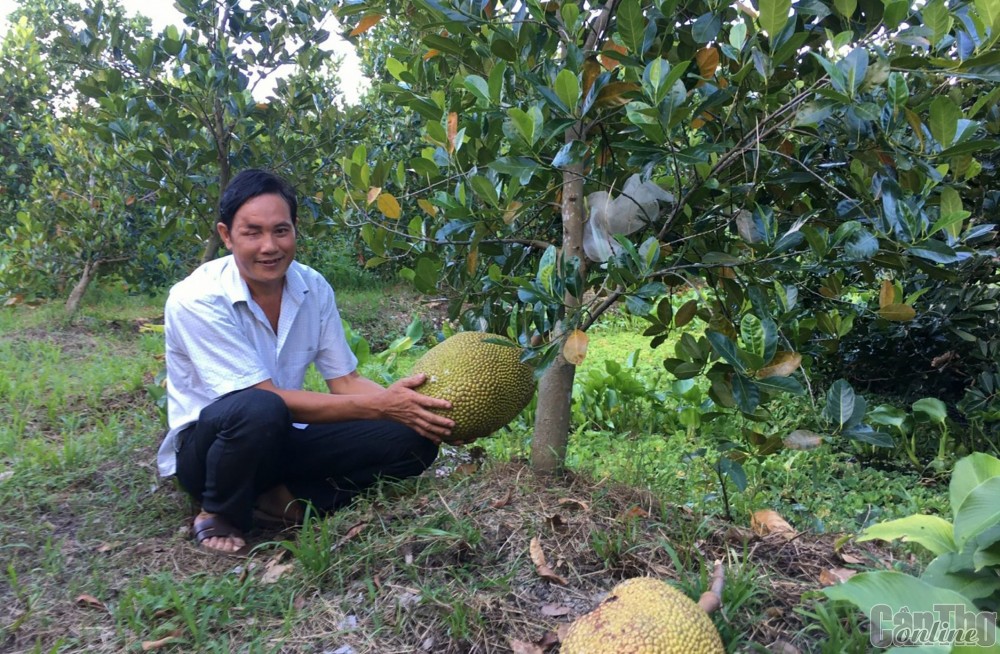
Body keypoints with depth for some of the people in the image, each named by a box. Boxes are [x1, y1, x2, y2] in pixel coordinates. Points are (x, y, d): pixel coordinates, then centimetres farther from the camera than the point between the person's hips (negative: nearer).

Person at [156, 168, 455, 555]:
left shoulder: (314, 288, -5)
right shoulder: (196, 300, -21)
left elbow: (345, 382, -2)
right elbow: (269, 397, -25)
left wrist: (408, 404, -22)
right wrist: (379, 405, -31)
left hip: (281, 440, 5)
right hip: (206, 443, -4)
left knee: (411, 438, -14)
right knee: (259, 410, -40)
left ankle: (284, 501, -11)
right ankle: (218, 516, -12)